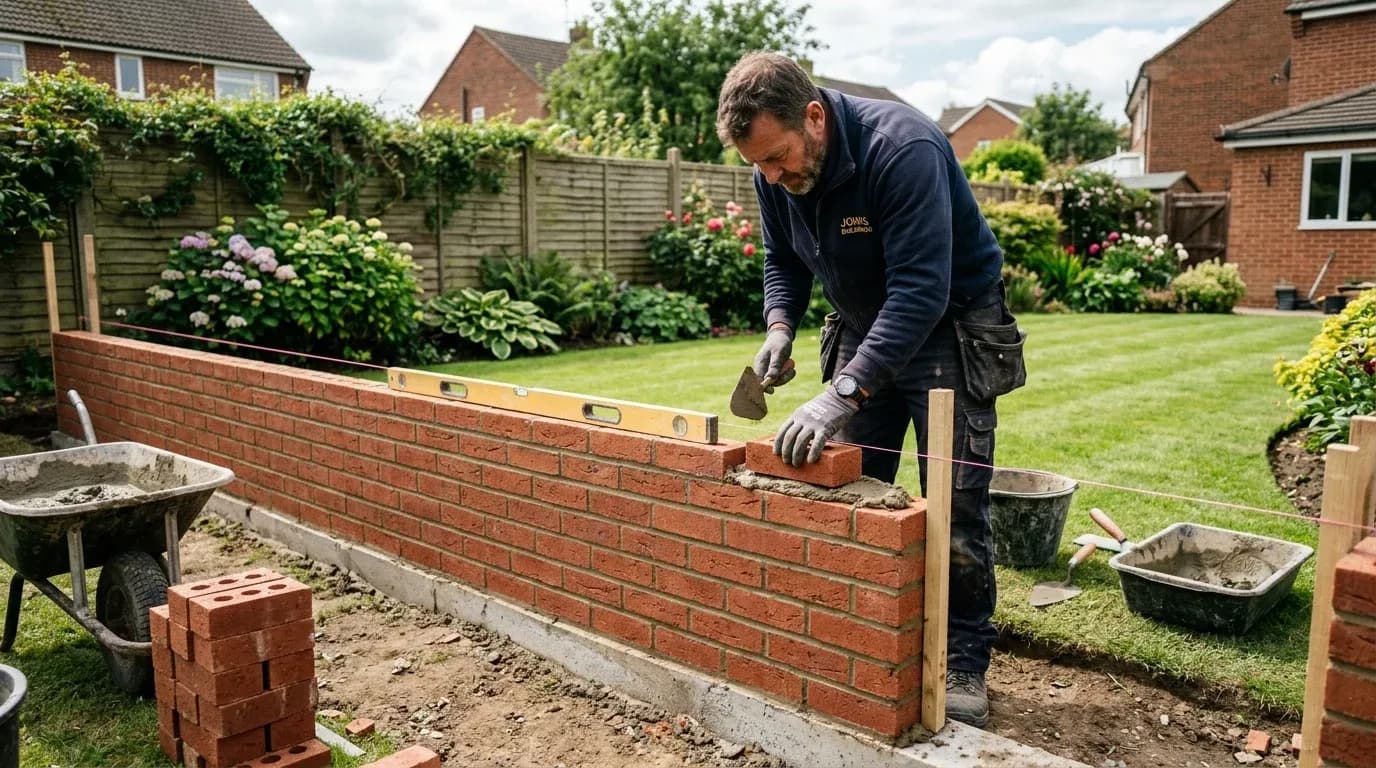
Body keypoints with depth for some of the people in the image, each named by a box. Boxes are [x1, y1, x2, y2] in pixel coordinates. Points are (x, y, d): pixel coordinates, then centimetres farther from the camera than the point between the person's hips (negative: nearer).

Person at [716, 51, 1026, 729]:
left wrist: (842, 395, -42)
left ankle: (963, 666, 10)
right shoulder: (775, 172, -9)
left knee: (953, 509, -5)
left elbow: (921, 292, -36)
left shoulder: (902, 148, -31)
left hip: (949, 330, -6)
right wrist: (780, 326, -11)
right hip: (862, 330, 6)